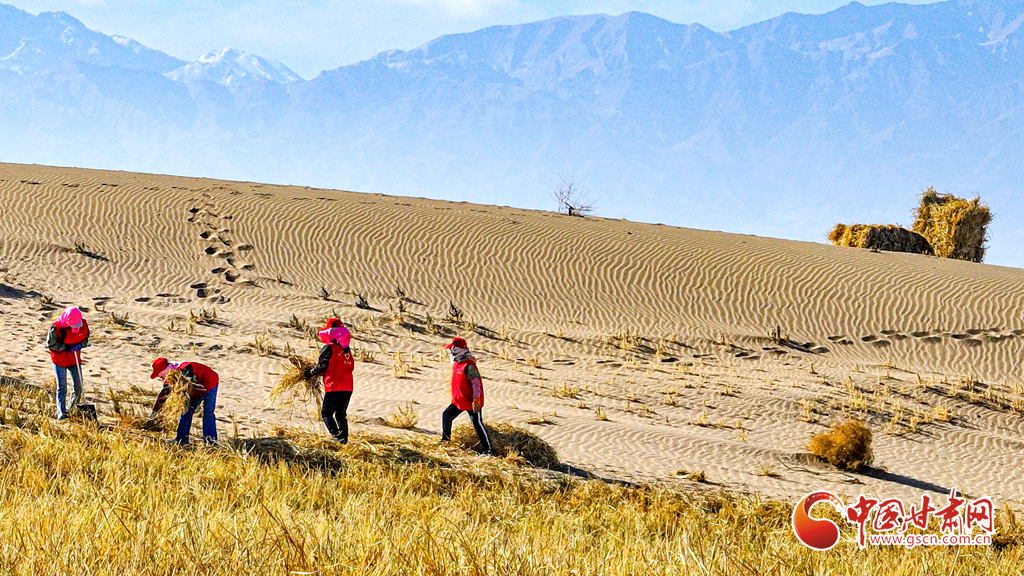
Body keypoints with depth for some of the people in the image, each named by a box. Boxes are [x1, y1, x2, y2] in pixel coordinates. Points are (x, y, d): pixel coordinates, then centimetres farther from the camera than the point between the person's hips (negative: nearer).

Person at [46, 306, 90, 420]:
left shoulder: (83, 325, -12)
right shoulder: (56, 328, -25)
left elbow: (85, 339, 5)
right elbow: (51, 344, -15)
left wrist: (79, 346, -18)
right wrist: (66, 347, -24)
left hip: (75, 359, 4)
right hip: (60, 360, -4)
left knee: (78, 386, 7)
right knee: (62, 387, -6)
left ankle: (73, 407, 33)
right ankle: (61, 413, -1)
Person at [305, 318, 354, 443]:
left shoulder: (328, 348, -9)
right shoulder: (347, 350, 12)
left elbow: (322, 366, -9)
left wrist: (310, 373, 9)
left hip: (333, 387, -6)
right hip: (348, 387, 6)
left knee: (326, 413, 3)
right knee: (341, 414, 17)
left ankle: (337, 436, -12)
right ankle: (344, 437, 11)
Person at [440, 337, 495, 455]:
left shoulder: (469, 366, -23)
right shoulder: (456, 363, 7)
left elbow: (476, 383, -24)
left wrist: (476, 400, -26)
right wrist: (455, 396, 25)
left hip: (471, 402, -9)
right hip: (458, 401, 9)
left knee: (478, 425, -8)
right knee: (446, 415, 16)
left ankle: (489, 449, -3)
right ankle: (445, 438, 38)